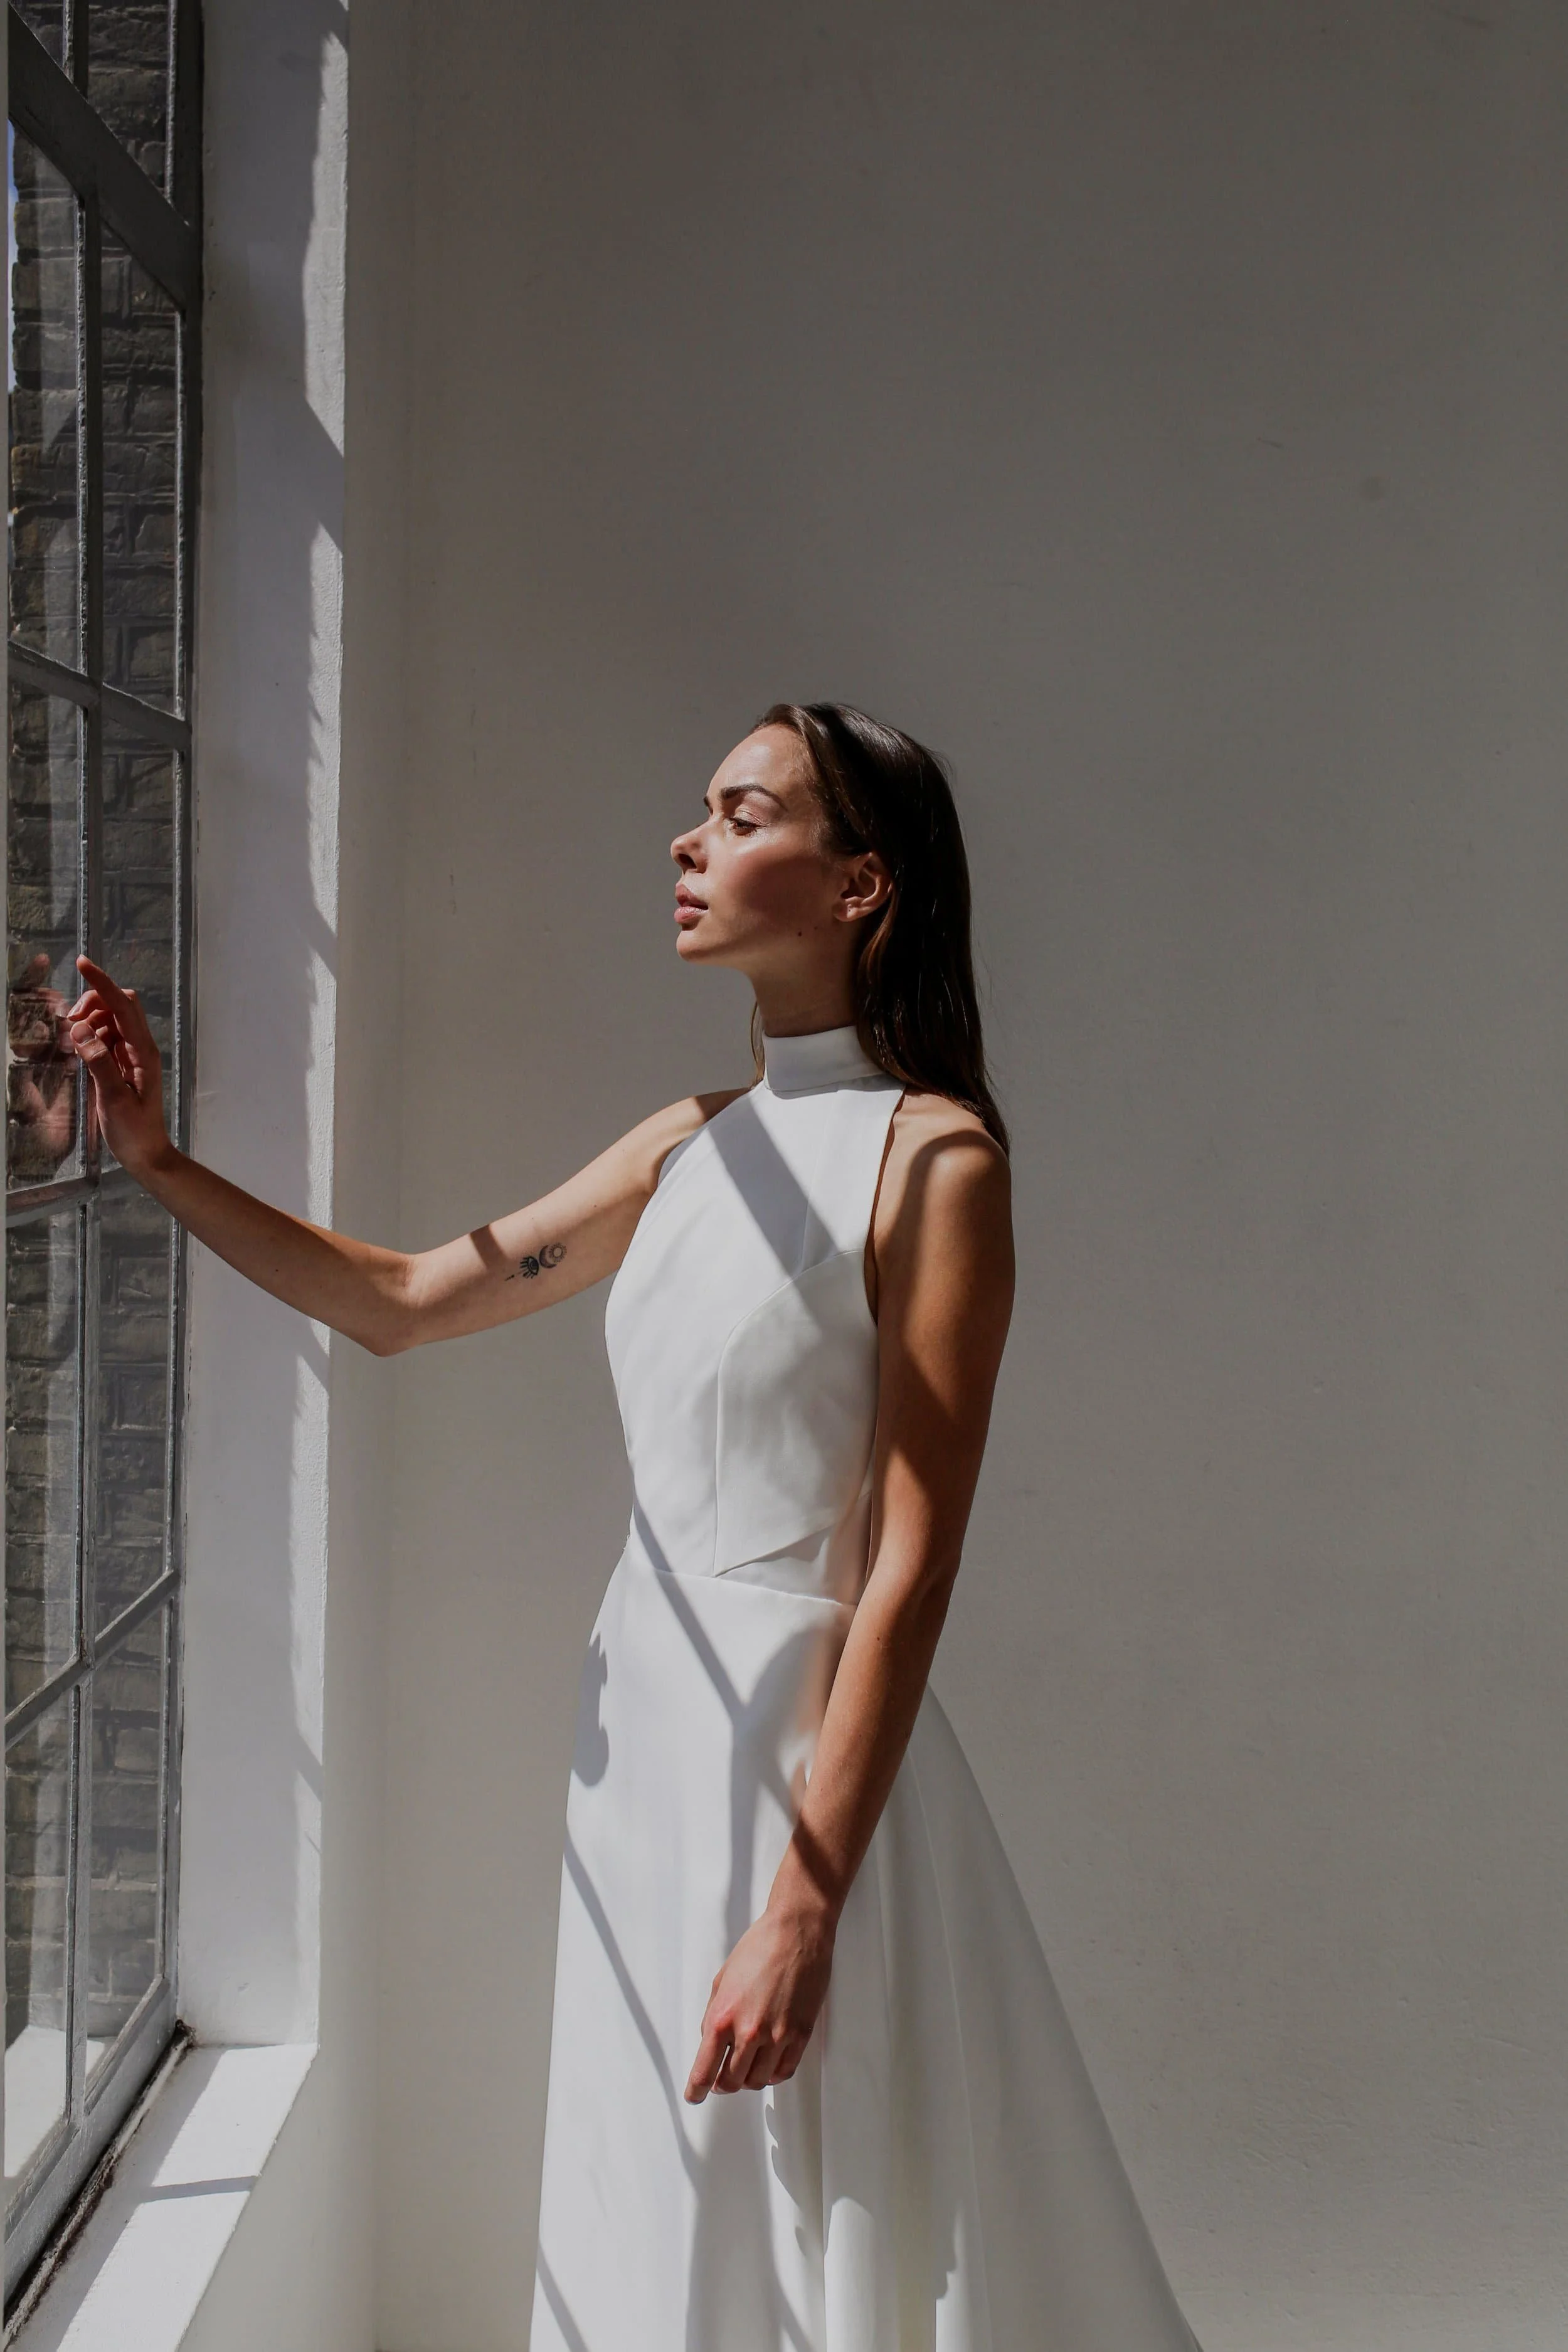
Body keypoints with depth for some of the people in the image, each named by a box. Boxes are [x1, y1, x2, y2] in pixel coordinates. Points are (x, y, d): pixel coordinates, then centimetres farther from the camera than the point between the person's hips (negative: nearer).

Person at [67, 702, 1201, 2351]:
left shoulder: (934, 1158, -13)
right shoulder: (688, 1150, 9)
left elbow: (909, 1566, -17)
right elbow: (399, 1303, 17)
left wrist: (803, 1905, -20)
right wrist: (154, 1159, 10)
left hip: (808, 1739, -7)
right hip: (643, 1720, 7)